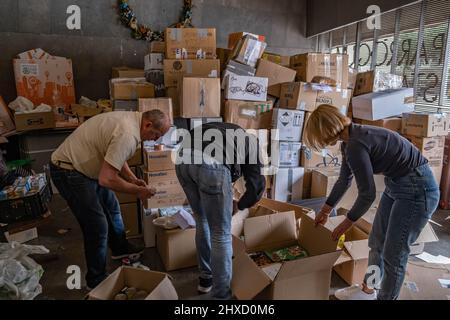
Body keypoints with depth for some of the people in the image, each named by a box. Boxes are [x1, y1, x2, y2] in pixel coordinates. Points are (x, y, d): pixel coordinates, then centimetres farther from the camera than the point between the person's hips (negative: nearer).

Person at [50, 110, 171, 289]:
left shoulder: (131, 119, 2)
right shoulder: (127, 135, -30)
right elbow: (106, 179, -32)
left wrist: (133, 179, 4)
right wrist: (137, 191, -18)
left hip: (83, 166, 11)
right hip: (68, 172, -10)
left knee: (112, 207, 22)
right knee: (98, 227, -6)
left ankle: (120, 248, 44)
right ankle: (96, 281, 13)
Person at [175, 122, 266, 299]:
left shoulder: (222, 131, 42)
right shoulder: (252, 141, 29)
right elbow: (257, 184, 18)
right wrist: (239, 205, 37)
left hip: (183, 160, 6)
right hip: (211, 165, -6)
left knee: (202, 222, 25)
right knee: (221, 234, 9)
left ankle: (206, 278, 41)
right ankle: (221, 294, 21)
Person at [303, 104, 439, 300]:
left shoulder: (356, 145, -27)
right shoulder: (350, 140, 2)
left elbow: (367, 194, -20)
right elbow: (344, 180, 14)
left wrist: (346, 224, -5)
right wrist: (325, 211, 23)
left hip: (417, 190, -9)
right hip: (396, 185, 9)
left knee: (394, 254, 3)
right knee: (376, 243, 18)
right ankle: (368, 290, 38)